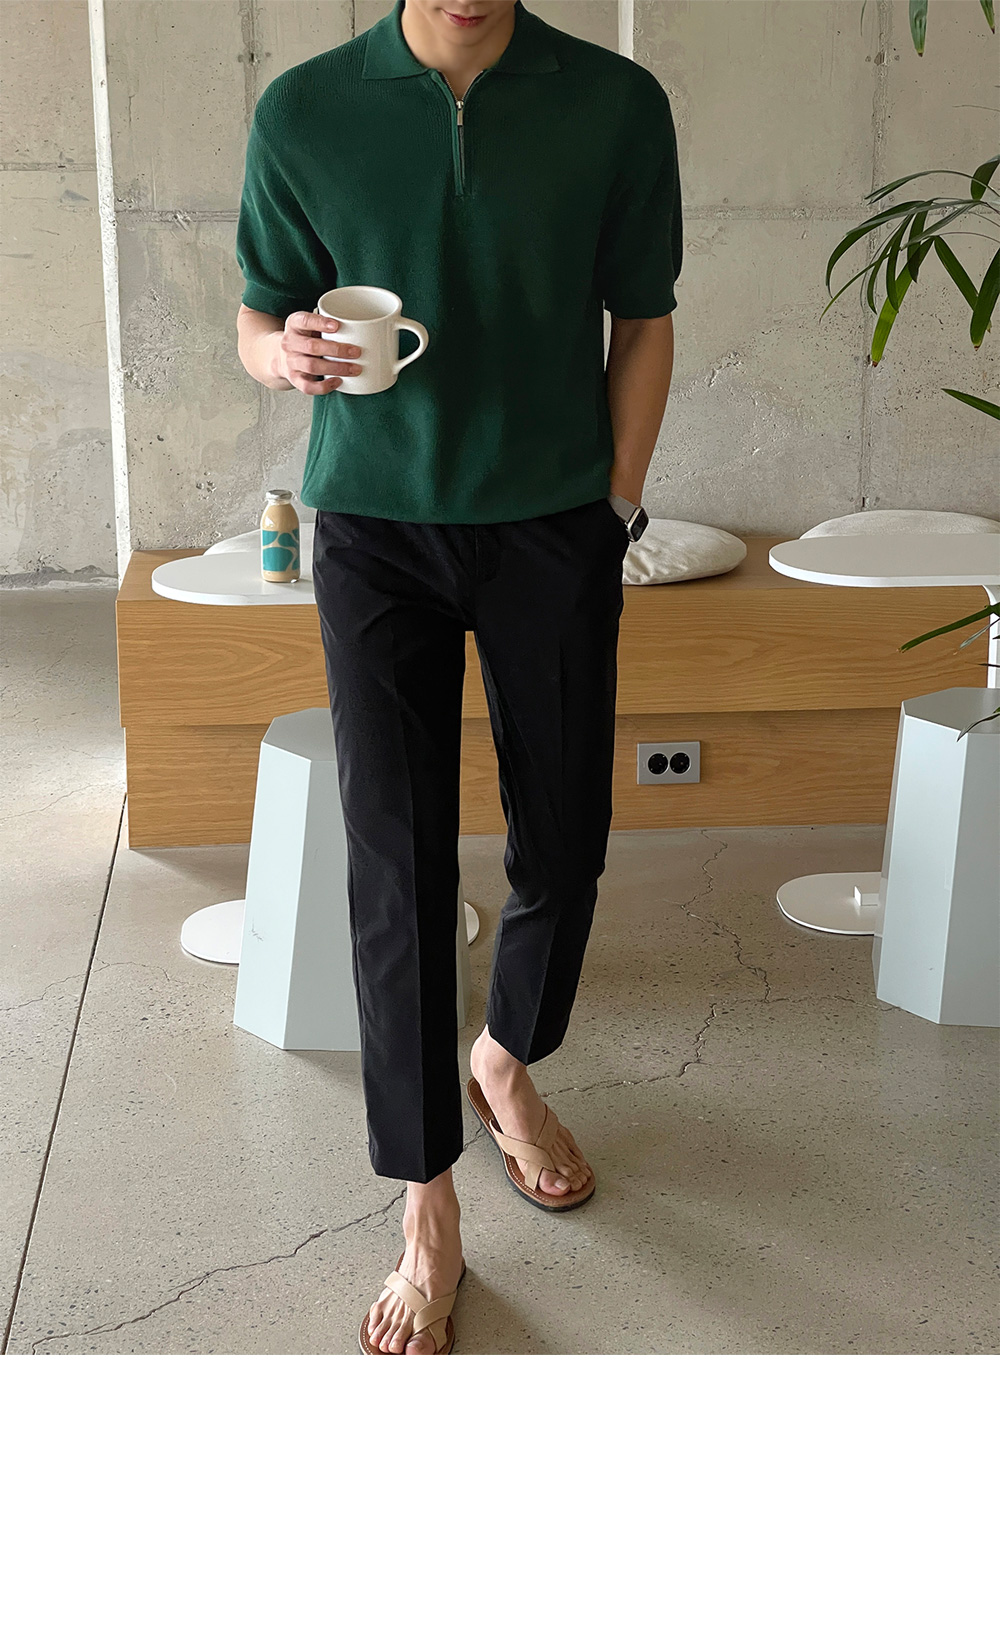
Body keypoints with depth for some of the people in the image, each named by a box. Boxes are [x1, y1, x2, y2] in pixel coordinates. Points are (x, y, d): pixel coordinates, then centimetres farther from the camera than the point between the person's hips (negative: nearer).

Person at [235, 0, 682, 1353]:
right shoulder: (305, 110, -3)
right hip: (376, 523, -1)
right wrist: (289, 353, -18)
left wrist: (617, 504, 1)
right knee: (399, 863, -3)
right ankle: (429, 1214, 8)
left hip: (555, 523, 1)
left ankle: (507, 1064, 39)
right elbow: (256, 319, 4)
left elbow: (641, 324, 5)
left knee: (564, 838, 8)